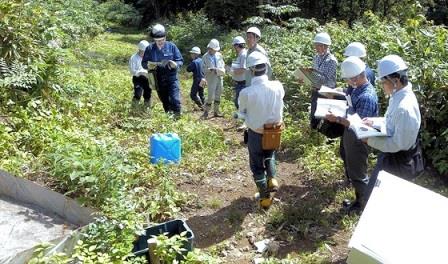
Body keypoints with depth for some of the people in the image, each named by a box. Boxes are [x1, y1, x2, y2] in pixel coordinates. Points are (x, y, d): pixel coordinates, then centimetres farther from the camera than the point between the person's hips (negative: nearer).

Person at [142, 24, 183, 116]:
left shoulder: (171, 46, -6)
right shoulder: (150, 48, -3)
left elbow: (180, 60, -1)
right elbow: (143, 63, 4)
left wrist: (176, 64, -24)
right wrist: (148, 65, -20)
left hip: (172, 78, -2)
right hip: (159, 80, 2)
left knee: (175, 101, -14)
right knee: (165, 103, 15)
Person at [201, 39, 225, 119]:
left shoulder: (219, 55, 8)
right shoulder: (205, 57, -4)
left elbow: (222, 64, 17)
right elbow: (203, 69, -5)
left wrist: (221, 70, -3)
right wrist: (210, 69, -22)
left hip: (219, 77, 5)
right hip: (211, 79, -5)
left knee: (218, 96, 11)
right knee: (211, 96, -8)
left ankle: (216, 111, 23)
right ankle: (206, 112, 5)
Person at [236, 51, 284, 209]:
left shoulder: (246, 92, -24)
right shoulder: (277, 87, -17)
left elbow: (242, 113, -7)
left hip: (256, 132, -2)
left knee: (257, 165, 17)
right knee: (270, 155, 34)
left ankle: (265, 197, 26)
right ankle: (272, 179, 16)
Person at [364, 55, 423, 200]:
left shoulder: (405, 108, -32)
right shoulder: (399, 96, -1)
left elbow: (398, 144, -27)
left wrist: (370, 140, -22)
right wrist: (373, 122, 2)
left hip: (397, 163, -9)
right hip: (391, 156, 9)